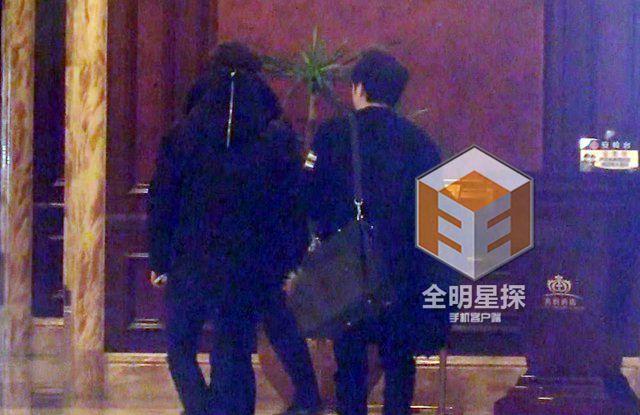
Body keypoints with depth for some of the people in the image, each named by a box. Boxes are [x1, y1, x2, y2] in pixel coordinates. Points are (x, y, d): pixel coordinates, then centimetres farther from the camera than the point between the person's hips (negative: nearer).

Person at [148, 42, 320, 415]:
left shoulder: (182, 135, -3)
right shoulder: (278, 138, -2)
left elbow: (162, 200, -1)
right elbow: (293, 203, -1)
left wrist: (160, 260, 4)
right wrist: (291, 259, 6)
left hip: (192, 262, -1)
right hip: (252, 267, 1)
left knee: (180, 345, 13)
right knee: (233, 349, 9)